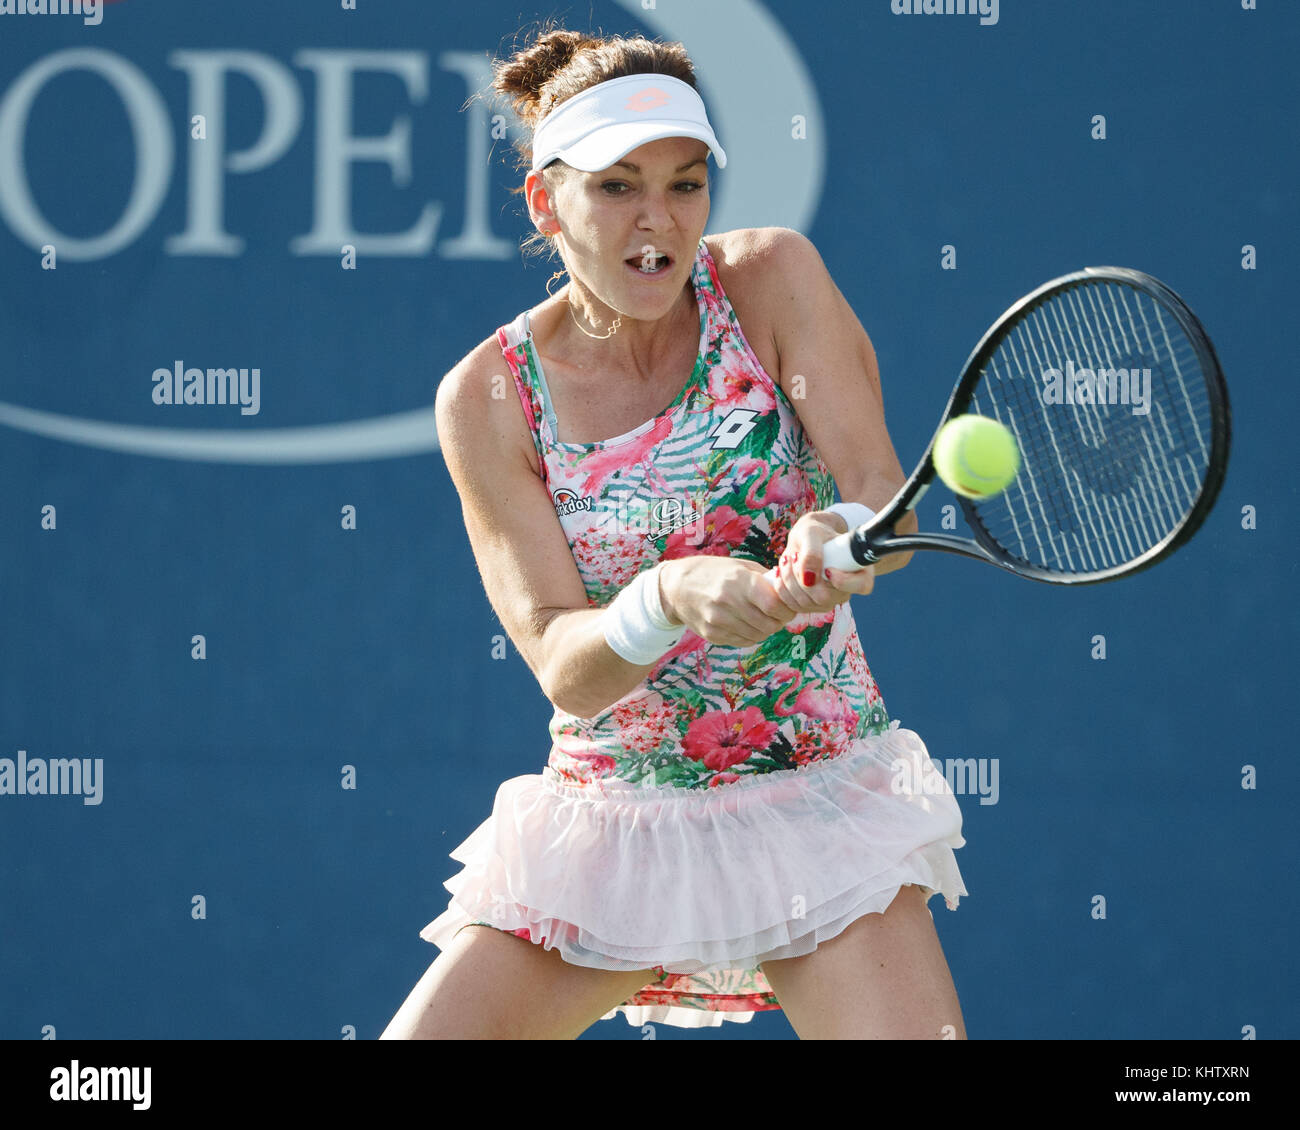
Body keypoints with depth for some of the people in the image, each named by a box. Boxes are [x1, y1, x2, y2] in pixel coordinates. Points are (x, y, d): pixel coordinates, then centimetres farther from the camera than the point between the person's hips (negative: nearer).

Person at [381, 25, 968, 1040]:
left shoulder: (772, 280, -6)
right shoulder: (488, 398, -7)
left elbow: (887, 499, -13)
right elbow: (564, 671, -13)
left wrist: (837, 537, -38)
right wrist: (670, 596, -35)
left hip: (820, 803, -1)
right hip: (609, 817, 1)